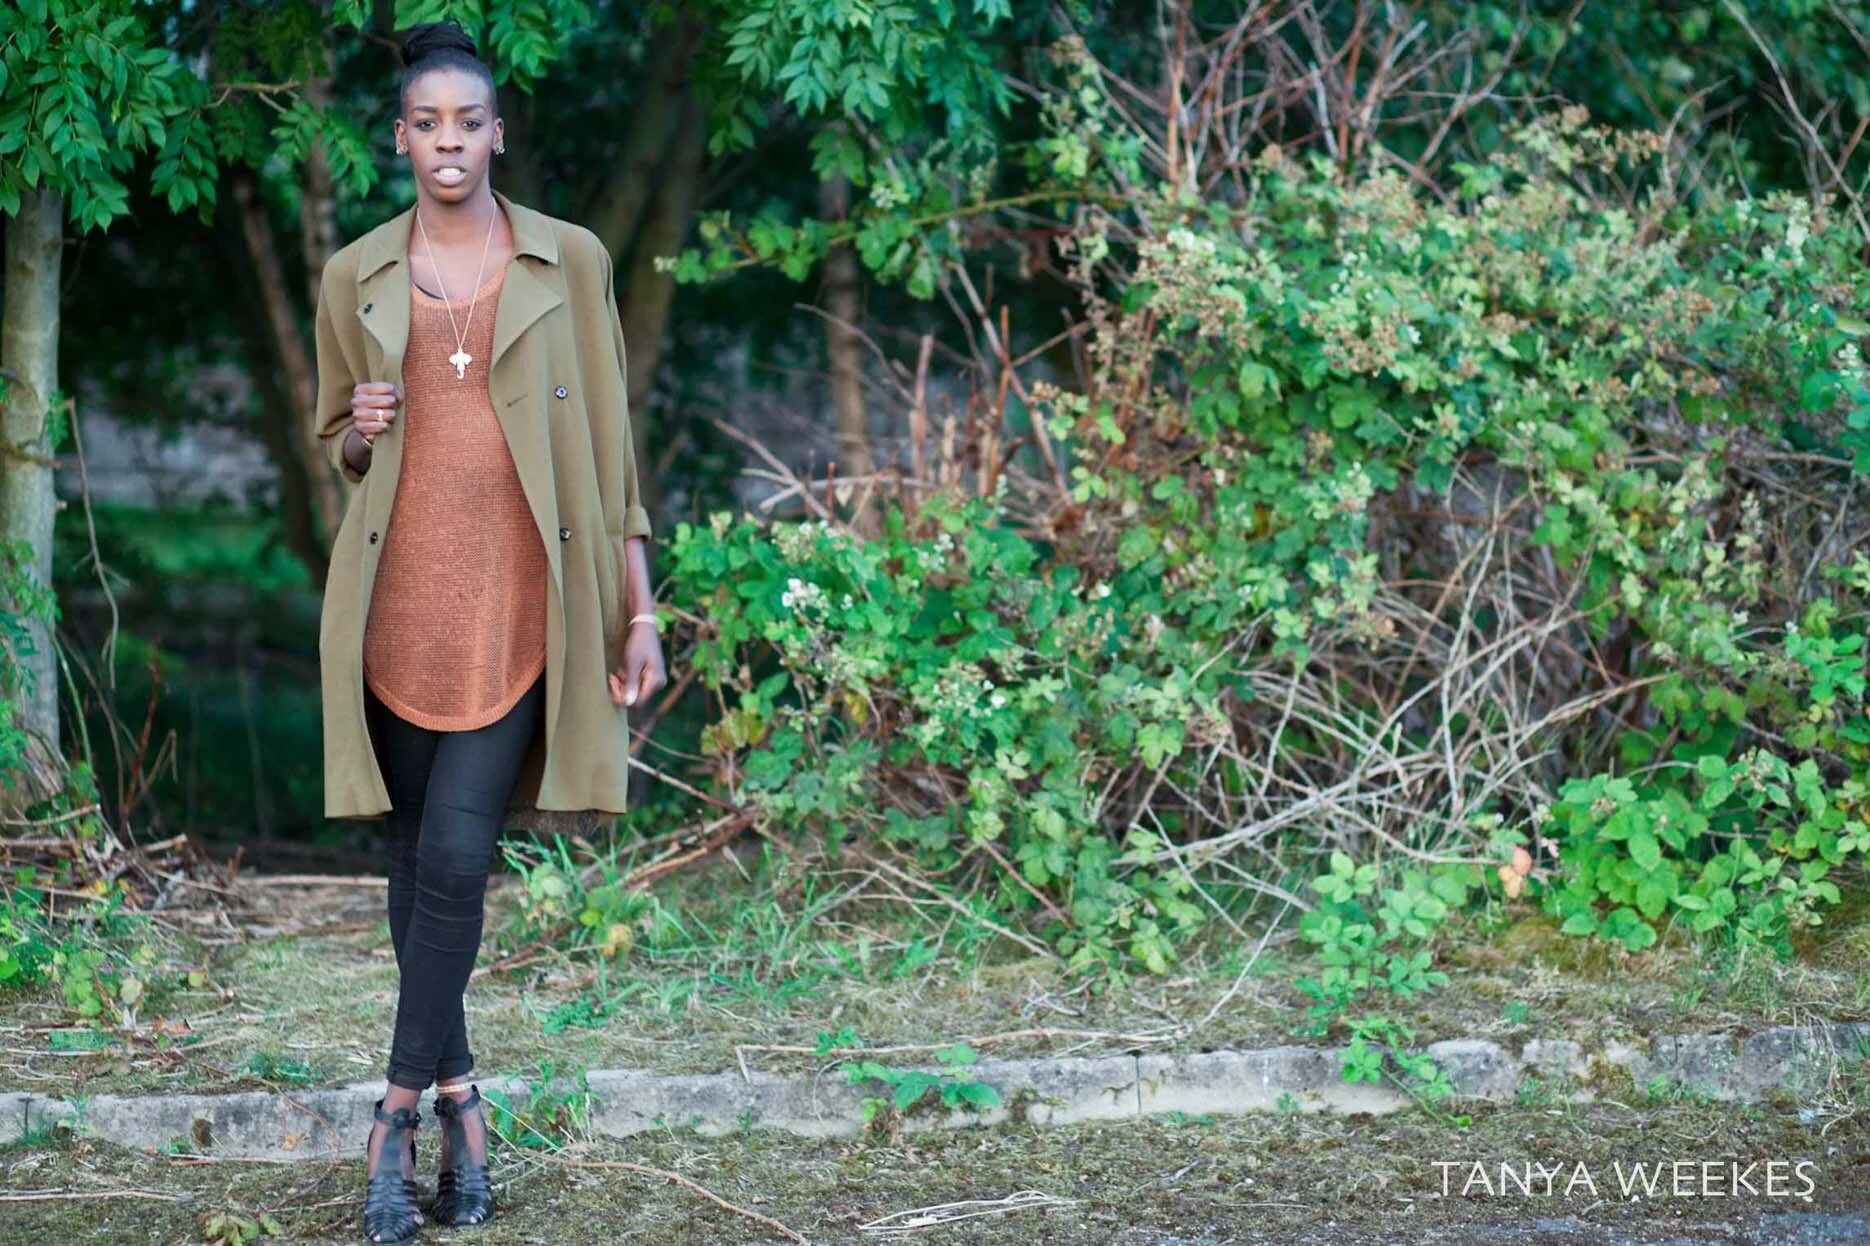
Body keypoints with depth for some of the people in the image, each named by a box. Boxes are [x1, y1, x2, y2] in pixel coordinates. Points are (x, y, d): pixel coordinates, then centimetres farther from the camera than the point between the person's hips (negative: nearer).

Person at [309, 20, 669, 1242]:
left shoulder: (571, 260, 4)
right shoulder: (355, 278, 9)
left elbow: (610, 443, 4)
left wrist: (641, 608, 1)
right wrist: (358, 432, -5)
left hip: (519, 602, -2)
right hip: (399, 600, 3)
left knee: (457, 855, -12)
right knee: (418, 858, 6)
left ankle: (401, 1115, -5)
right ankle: (458, 1095, 18)